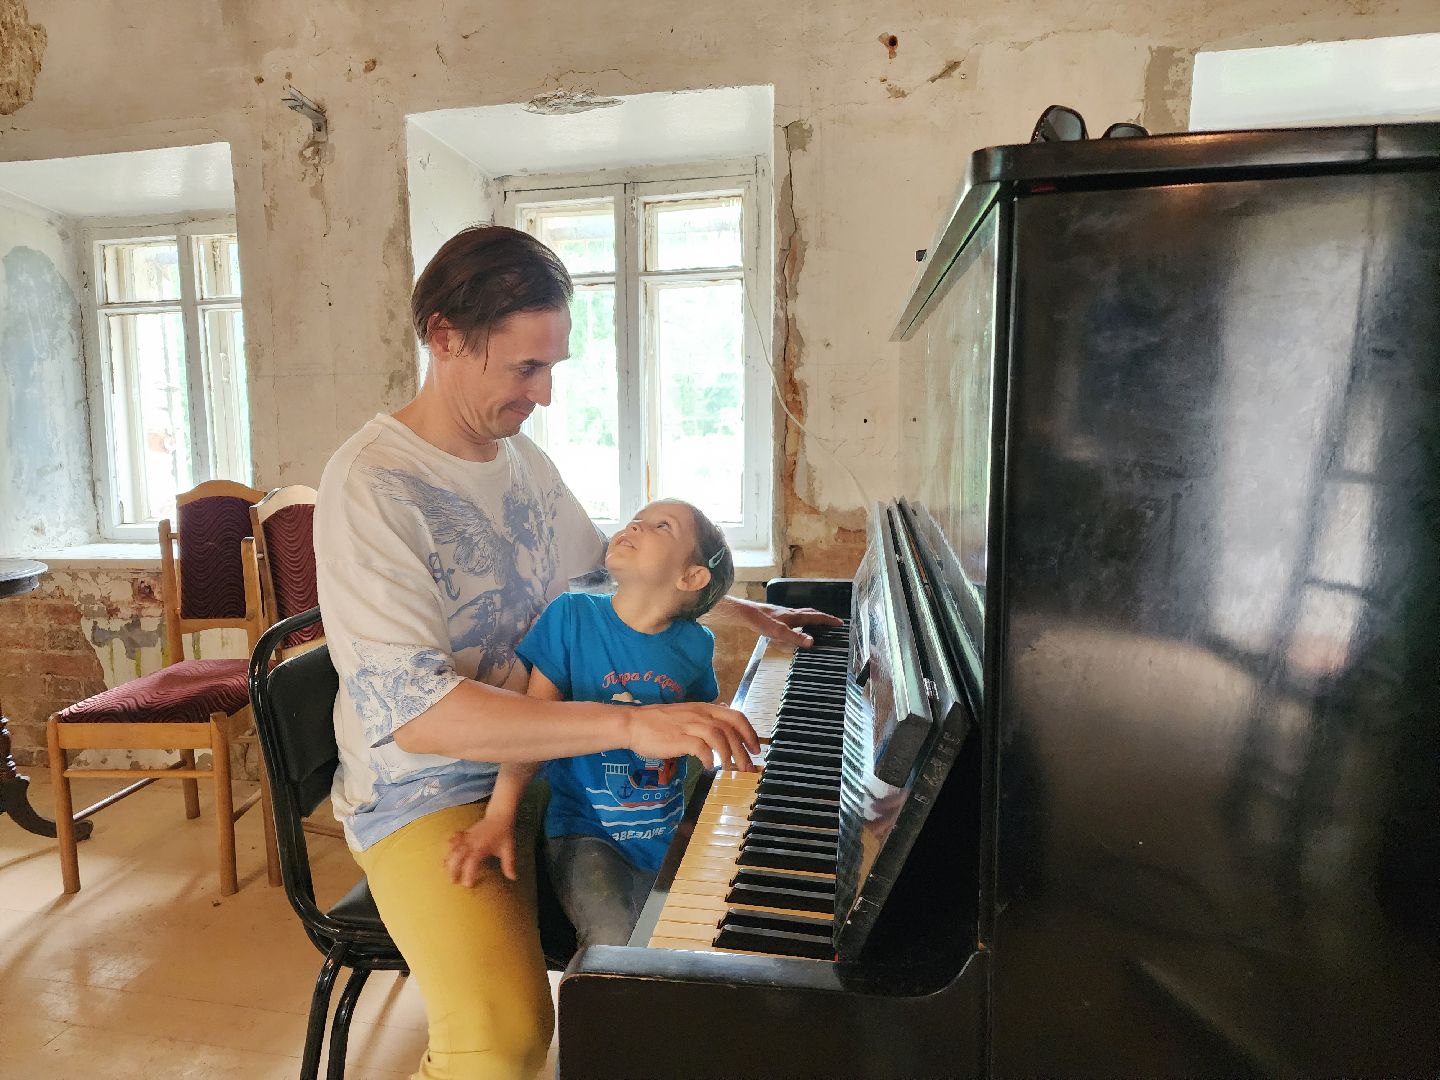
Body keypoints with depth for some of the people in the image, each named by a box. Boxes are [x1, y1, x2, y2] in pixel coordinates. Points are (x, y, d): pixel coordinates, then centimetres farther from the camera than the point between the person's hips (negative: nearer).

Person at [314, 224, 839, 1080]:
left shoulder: (523, 458, 6)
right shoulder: (371, 485, -18)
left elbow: (610, 571, 21)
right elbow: (408, 709, -29)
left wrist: (741, 609, 14)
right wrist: (630, 724, -37)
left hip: (542, 762, 7)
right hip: (427, 795, -7)